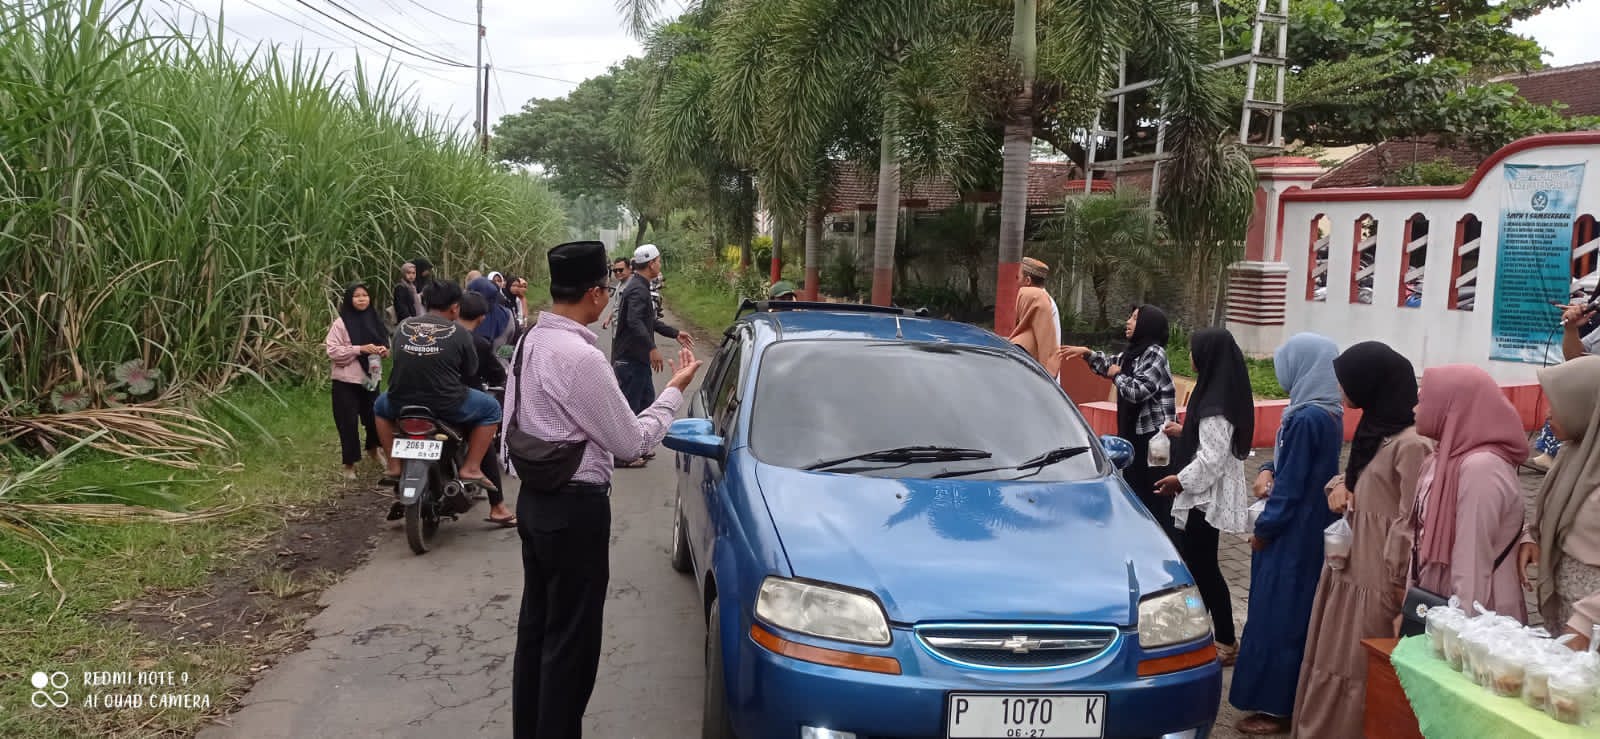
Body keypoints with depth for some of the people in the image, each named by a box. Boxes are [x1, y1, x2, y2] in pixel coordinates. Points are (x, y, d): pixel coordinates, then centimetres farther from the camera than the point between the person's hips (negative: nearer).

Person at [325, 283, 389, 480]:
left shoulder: (374, 320, 6)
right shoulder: (340, 323, -9)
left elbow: (384, 342, 18)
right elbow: (333, 352, -13)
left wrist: (383, 350, -5)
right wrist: (360, 349, -22)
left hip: (371, 379, 4)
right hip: (347, 382, -4)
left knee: (374, 417, 13)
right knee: (348, 423, 0)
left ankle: (373, 448, 41)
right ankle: (350, 463, 12)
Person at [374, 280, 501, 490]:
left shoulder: (402, 328, 5)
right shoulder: (459, 333, -4)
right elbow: (470, 372, 6)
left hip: (401, 405, 4)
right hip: (446, 407, -4)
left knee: (381, 405, 37)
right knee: (492, 409, 19)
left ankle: (394, 466, 28)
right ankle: (471, 468, 10)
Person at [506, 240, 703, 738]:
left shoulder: (529, 343, 5)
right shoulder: (580, 356, -23)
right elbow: (631, 442, -16)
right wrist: (674, 392, -5)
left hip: (534, 500, 9)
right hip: (575, 508, -9)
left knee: (536, 626, 19)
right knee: (571, 639, 3)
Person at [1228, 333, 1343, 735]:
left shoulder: (1306, 418, -23)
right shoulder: (1327, 412, 7)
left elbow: (1291, 485, -20)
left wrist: (1263, 528, -10)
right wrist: (1268, 470, -1)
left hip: (1293, 533, -10)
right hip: (1311, 529, 10)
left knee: (1277, 615, 0)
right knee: (1296, 613, 17)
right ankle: (1289, 698, 28)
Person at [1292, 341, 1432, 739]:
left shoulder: (1412, 444, -20)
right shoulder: (1376, 430, 10)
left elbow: (1411, 525, -21)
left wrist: (1397, 589, -18)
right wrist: (1340, 484, 3)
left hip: (1375, 582, -9)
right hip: (1350, 570, 9)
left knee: (1357, 678, 3)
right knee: (1333, 669, 16)